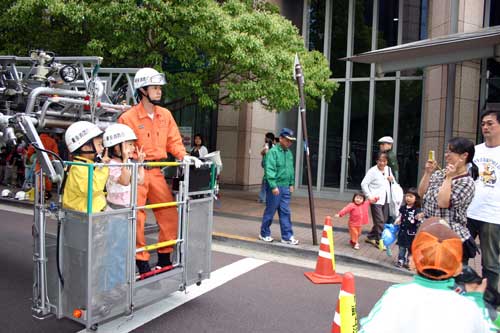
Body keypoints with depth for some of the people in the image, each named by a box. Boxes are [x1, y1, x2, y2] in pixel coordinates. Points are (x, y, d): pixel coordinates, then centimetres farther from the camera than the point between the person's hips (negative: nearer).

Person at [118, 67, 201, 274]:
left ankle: (164, 258, 22)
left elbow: (173, 140, 11)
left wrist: (183, 156, -5)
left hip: (156, 171, 5)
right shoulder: (128, 117, -7)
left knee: (170, 213, 5)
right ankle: (142, 262, 14)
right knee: (136, 217, -1)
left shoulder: (165, 115, 9)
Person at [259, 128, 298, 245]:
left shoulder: (289, 153, 13)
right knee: (270, 211, 4)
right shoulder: (273, 151, -12)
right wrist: (273, 186, -23)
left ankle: (287, 236, 10)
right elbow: (269, 170, -19)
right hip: (274, 187, -7)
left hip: (285, 187, 7)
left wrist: (291, 183, 15)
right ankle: (264, 234, 19)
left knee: (285, 212, 6)